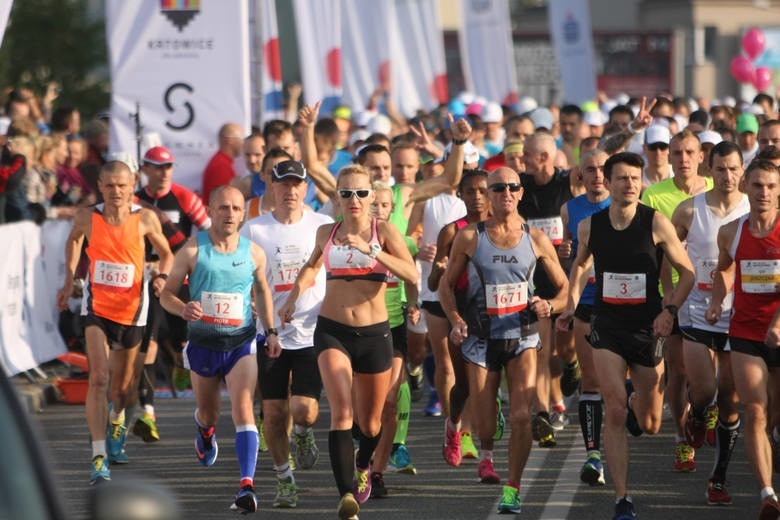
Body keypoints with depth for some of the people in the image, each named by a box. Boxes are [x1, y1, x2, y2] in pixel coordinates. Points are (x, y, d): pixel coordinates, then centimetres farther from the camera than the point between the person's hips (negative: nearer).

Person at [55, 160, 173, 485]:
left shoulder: (145, 220, -10)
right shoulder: (87, 218, -9)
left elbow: (166, 254, 7)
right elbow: (74, 239, 15)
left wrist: (162, 276, -13)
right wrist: (69, 280, 10)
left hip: (131, 309, 1)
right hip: (96, 308, -1)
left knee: (122, 385, 15)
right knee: (99, 378, -20)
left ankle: (117, 421, 53)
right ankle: (99, 457, -24)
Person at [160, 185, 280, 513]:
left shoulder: (254, 254, -2)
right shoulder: (193, 250, -7)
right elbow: (166, 294, -2)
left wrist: (270, 331, 8)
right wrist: (183, 308, -24)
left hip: (241, 343, -1)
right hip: (203, 344, 1)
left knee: (243, 408, -20)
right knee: (209, 413, 17)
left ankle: (247, 486, -28)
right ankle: (205, 430, 57)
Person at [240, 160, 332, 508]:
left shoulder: (323, 227, 2)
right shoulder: (253, 230, 0)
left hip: (312, 333, 0)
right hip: (270, 333, 1)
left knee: (304, 410, -12)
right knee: (274, 411, 1)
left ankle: (302, 435, 24)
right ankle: (284, 479, 18)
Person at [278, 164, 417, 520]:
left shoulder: (383, 232, -2)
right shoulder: (326, 233, 6)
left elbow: (411, 274, -18)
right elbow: (312, 265, 29)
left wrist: (371, 250, -26)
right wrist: (294, 296, 13)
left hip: (374, 333, 0)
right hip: (332, 331, 0)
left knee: (370, 422, 14)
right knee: (341, 411, -22)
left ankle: (363, 466, 48)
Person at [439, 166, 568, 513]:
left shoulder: (535, 239, 2)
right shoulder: (469, 237, -1)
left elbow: (565, 289, 10)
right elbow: (446, 285, 9)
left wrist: (549, 306, -12)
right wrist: (456, 321, -8)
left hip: (522, 338, 0)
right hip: (481, 338, 0)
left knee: (521, 417, -15)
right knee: (485, 425, 3)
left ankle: (512, 487, -2)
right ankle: (485, 454, 38)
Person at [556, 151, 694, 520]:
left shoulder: (656, 223, -9)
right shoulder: (590, 226, -2)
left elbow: (687, 272, -1)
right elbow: (580, 264, 20)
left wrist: (669, 311, -14)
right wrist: (571, 306, 10)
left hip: (648, 327, 0)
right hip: (607, 326, 0)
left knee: (650, 426, 12)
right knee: (615, 414, -15)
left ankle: (637, 399, 50)